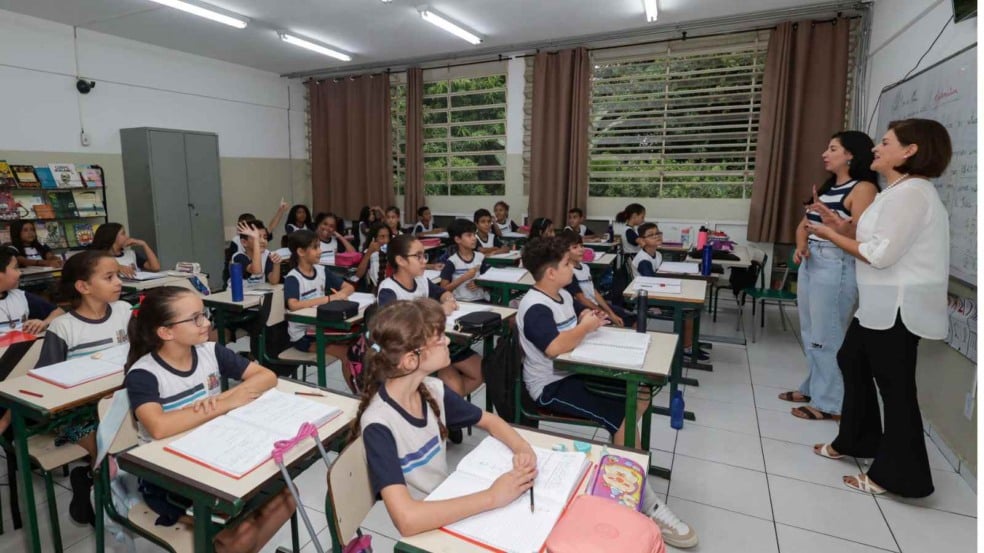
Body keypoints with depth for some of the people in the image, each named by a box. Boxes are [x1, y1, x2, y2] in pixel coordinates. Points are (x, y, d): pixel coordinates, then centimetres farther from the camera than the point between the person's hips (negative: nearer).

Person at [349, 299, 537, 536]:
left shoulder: (433, 390, -8)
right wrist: (493, 496, -29)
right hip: (422, 533, -5)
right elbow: (407, 519, -35)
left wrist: (522, 448, -12)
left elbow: (489, 420, 7)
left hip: (450, 509, 5)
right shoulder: (379, 424, -26)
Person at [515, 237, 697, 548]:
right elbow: (554, 347, -37)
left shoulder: (562, 295, 9)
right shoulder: (535, 307, -22)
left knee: (640, 395, 6)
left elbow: (580, 317, 22)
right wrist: (586, 327, -21)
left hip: (575, 371, 10)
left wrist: (590, 319, -2)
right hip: (551, 387, -10)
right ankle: (645, 504, -8)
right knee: (623, 418, -21)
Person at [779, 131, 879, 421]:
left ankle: (830, 402, 10)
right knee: (810, 333, 15)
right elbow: (804, 224, 17)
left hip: (836, 267, -8)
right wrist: (801, 245, -2)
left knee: (827, 337, -2)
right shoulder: (827, 186, 17)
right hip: (809, 263, 9)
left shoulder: (863, 188, -8)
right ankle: (812, 388, 29)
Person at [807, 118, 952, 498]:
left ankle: (897, 477, 13)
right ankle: (856, 441, 35)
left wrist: (832, 236, -11)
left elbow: (881, 255, -22)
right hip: (881, 303, 11)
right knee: (851, 361, 20)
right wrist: (841, 226, 7)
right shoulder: (899, 191, 16)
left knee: (895, 388, -1)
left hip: (898, 306, -11)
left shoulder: (911, 193, -18)